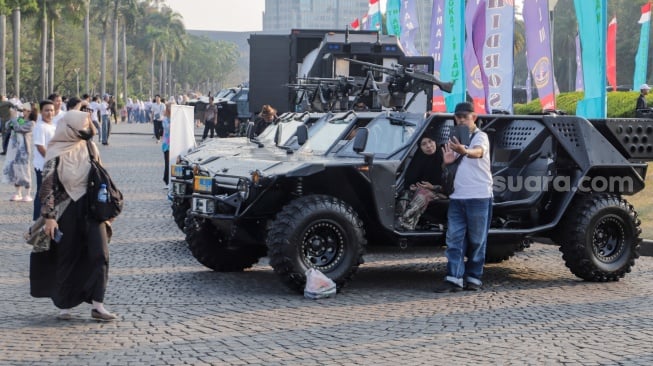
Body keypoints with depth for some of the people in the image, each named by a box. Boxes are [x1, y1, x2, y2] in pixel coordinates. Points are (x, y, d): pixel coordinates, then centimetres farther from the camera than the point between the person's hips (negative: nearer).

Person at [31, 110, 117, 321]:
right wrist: (49, 216, -16)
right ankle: (64, 306, 18)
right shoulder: (57, 154, -12)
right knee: (67, 258, 6)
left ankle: (97, 305, -2)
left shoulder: (88, 146, 1)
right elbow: (47, 186, -11)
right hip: (67, 210, -4)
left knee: (99, 254, -5)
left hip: (91, 207, 4)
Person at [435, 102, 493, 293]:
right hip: (457, 196, 6)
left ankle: (474, 278, 8)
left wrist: (464, 151, -51)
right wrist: (447, 161, -2)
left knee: (477, 240, 1)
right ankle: (454, 278, -2)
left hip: (479, 196, -6)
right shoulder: (454, 139, 16)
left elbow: (478, 152, -28)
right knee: (454, 239, -1)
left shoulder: (480, 136, -5)